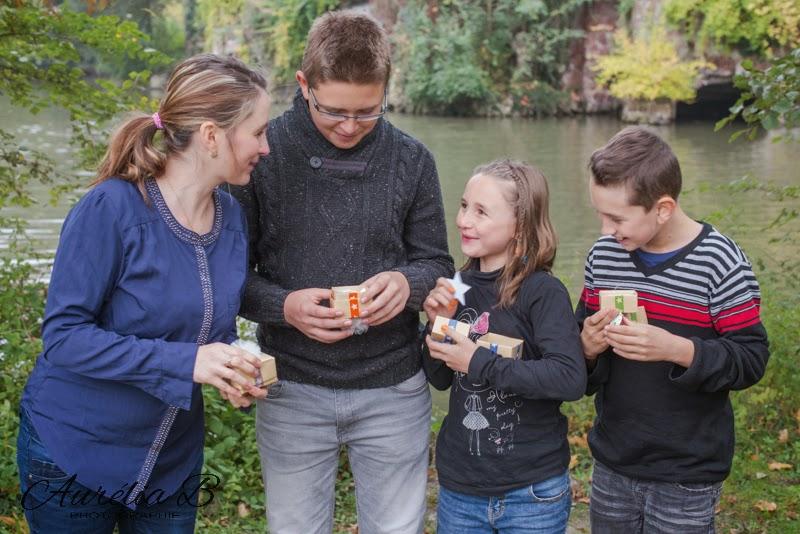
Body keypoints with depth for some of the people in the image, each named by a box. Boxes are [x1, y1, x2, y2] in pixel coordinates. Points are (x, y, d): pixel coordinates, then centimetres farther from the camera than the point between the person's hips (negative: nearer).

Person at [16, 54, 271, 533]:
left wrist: (234, 373, -12)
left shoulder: (232, 217, -4)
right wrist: (184, 361, -31)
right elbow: (64, 335, -23)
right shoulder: (112, 209, -22)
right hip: (73, 452, -5)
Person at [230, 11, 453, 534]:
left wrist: (406, 283, -18)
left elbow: (437, 264, 5)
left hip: (394, 390, 1)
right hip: (293, 391, -1)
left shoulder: (411, 159, -2)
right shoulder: (263, 153, -7)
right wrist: (285, 306, -21)